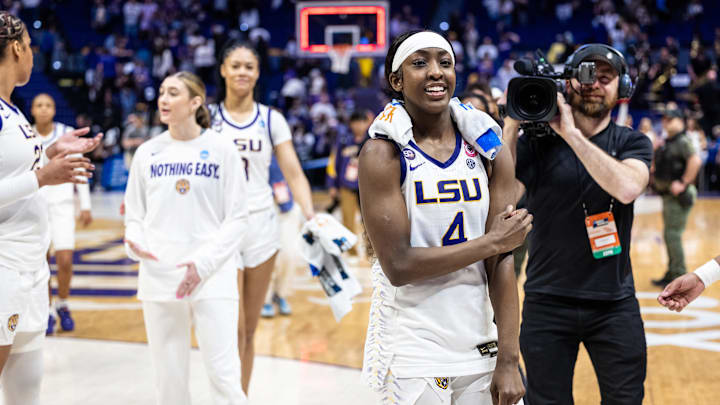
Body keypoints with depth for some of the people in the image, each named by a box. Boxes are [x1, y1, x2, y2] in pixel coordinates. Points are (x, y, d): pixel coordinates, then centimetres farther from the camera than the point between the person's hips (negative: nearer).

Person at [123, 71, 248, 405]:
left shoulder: (221, 148, 0)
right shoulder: (148, 152, 8)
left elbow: (238, 217, -1)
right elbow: (134, 214, 12)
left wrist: (203, 263, -12)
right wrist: (134, 243, -10)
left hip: (212, 279, -3)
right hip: (159, 278, 3)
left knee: (224, 376, -8)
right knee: (169, 378, 7)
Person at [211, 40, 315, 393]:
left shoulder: (271, 120, 6)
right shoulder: (208, 118, 2)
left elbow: (294, 174, 1)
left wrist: (311, 215, -14)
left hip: (261, 227, 2)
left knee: (249, 330, 9)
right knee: (234, 330, -9)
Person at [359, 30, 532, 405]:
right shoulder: (383, 155, -8)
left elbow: (502, 262, -2)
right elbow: (399, 267, -15)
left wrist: (508, 360, -7)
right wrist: (492, 242, -11)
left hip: (481, 346, 3)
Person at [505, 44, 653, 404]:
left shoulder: (632, 143, 1)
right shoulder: (536, 141, -1)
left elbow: (627, 188, -22)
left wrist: (571, 132, -22)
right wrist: (512, 125, -19)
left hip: (614, 303, 1)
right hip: (548, 303, 0)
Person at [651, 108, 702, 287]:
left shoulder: (683, 141, -14)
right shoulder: (667, 143, 15)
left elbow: (695, 160, -30)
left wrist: (683, 183, -25)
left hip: (678, 197, -10)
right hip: (667, 195, 10)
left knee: (673, 235, -9)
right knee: (669, 236, 15)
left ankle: (679, 277, -3)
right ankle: (672, 273, 24)